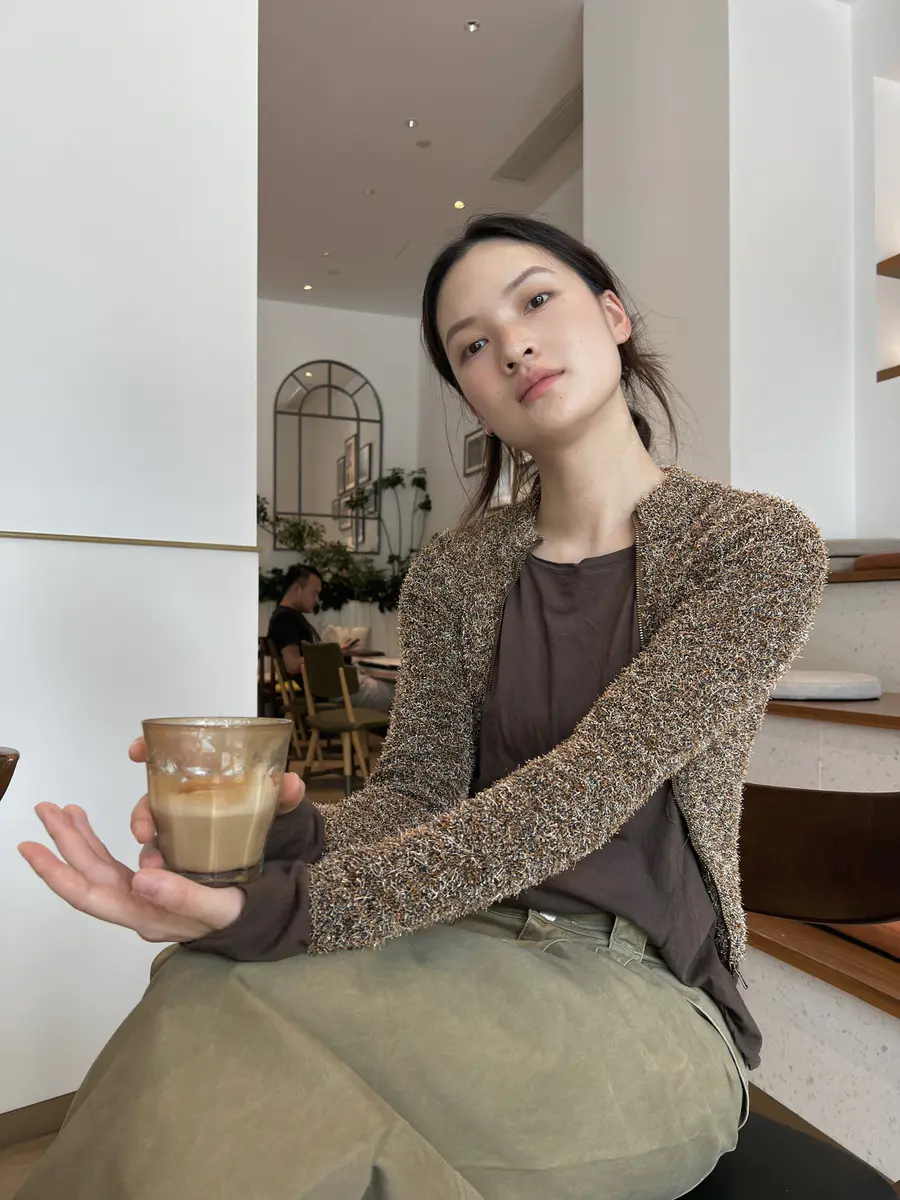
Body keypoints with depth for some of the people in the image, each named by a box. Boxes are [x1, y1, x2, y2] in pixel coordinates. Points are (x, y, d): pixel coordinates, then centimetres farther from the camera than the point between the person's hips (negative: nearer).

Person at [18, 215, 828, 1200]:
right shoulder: (454, 570, 5)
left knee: (225, 1011, -27)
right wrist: (292, 833, -24)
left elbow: (584, 789, -21)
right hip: (463, 958, 3)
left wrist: (292, 907, -29)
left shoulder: (760, 545, -8)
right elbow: (416, 792, -1)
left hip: (642, 999, -2)